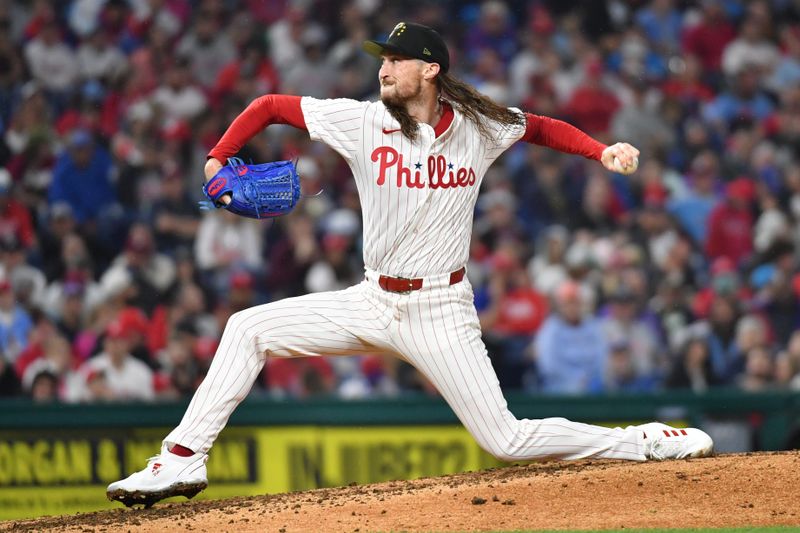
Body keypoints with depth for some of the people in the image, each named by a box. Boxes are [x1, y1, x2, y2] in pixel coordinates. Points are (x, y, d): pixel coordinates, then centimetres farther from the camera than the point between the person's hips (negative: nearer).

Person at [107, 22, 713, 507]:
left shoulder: (480, 127, -6)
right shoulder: (361, 121, -6)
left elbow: (542, 127, 13)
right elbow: (270, 106, 2)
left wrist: (603, 150, -1)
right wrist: (218, 161, -11)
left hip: (440, 310, -3)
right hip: (373, 304, 3)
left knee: (506, 440, -10)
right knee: (249, 329, -7)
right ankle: (183, 460, -4)